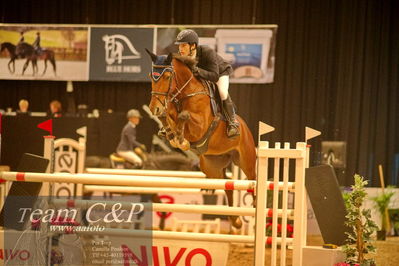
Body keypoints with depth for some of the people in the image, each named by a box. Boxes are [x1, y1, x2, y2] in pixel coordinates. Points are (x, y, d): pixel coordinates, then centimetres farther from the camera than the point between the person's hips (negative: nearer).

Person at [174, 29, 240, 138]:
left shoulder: (208, 52, -41)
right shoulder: (182, 56, -26)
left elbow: (215, 76, -44)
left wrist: (197, 71, -59)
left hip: (220, 72, -6)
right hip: (200, 77, 6)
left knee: (222, 92, -33)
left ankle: (232, 122, -15)